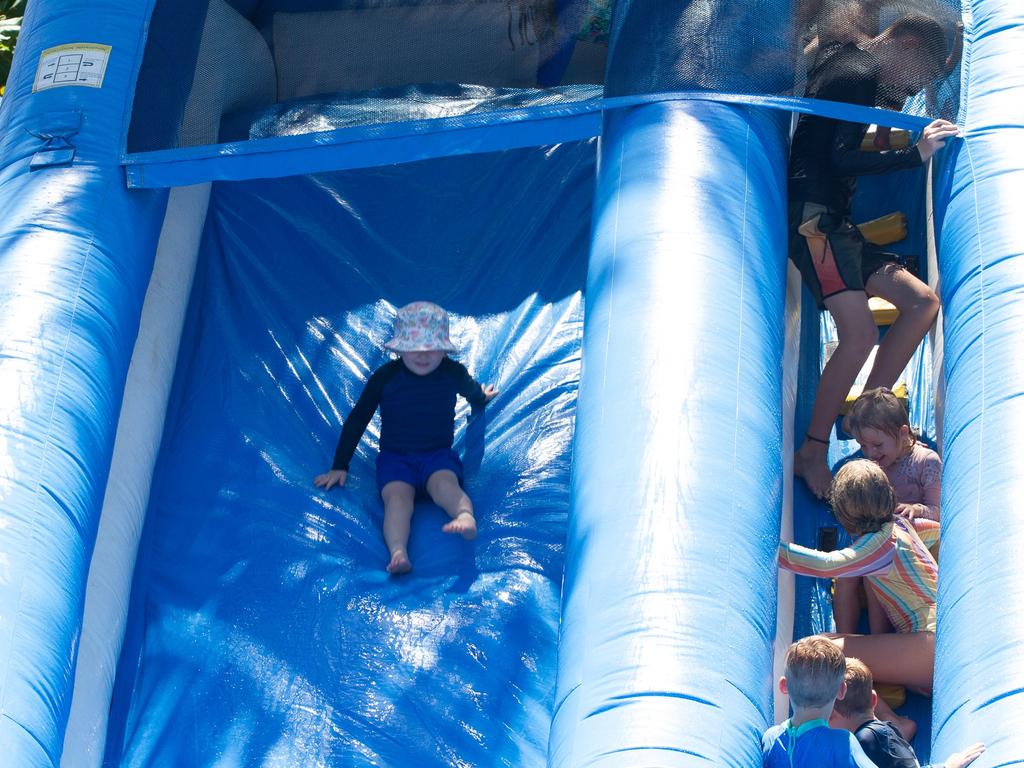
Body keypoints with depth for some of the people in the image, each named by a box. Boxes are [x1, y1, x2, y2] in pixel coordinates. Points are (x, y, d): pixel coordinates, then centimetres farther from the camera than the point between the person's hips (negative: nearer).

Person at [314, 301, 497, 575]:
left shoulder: (454, 373, 0)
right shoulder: (385, 377, -3)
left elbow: (474, 392, 26)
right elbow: (357, 420, 4)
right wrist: (339, 467, 4)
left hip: (438, 455, 1)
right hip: (394, 457, -1)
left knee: (444, 483, -34)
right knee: (397, 495, -32)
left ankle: (465, 516, -65)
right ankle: (397, 553, -57)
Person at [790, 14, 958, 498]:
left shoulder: (839, 58, 19)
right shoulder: (860, 75, -10)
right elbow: (842, 159, -19)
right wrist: (916, 154, -21)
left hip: (831, 221, 11)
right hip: (814, 217, -11)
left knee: (922, 303, 6)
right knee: (859, 332, -23)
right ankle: (812, 454, -15)